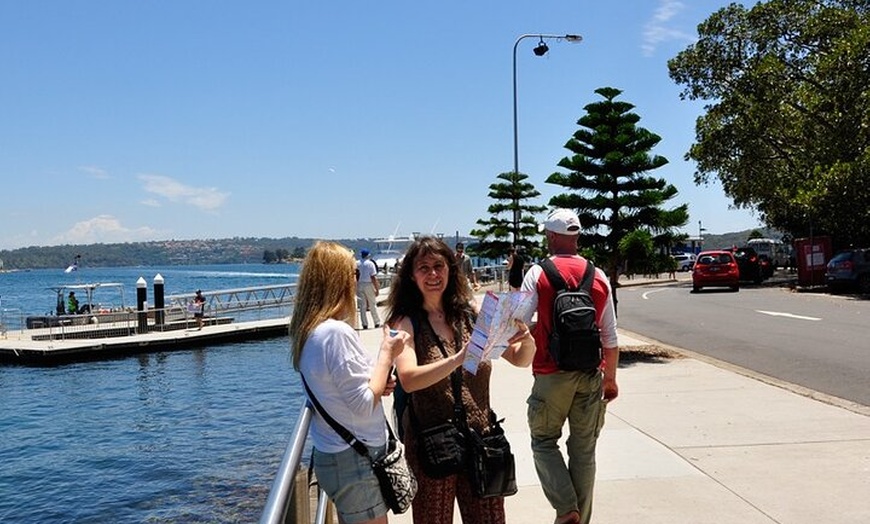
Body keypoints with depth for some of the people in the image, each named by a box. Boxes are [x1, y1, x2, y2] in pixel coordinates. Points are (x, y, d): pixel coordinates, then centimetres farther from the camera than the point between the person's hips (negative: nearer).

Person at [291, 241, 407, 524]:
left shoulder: (308, 330, 6)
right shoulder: (336, 332, -22)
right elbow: (364, 405, -21)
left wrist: (377, 383, 3)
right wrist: (386, 354, -11)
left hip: (331, 454, 9)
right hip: (354, 460, -9)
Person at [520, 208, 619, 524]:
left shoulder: (538, 273, -8)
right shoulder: (599, 277, 3)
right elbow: (610, 337, 7)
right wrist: (610, 378, 16)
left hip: (551, 375, -3)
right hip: (591, 375, 3)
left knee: (544, 441, 13)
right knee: (584, 450, 12)